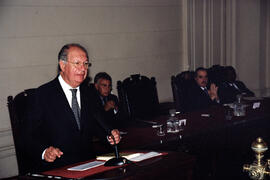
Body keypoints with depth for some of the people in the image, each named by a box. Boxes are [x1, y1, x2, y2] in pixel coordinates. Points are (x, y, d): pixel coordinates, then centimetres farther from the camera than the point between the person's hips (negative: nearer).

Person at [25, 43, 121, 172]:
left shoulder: (86, 92, 15)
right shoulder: (44, 93, -5)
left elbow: (96, 123, 20)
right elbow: (32, 134, -9)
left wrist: (109, 134, -1)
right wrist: (44, 151, -27)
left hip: (87, 162, 3)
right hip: (56, 168, -3)